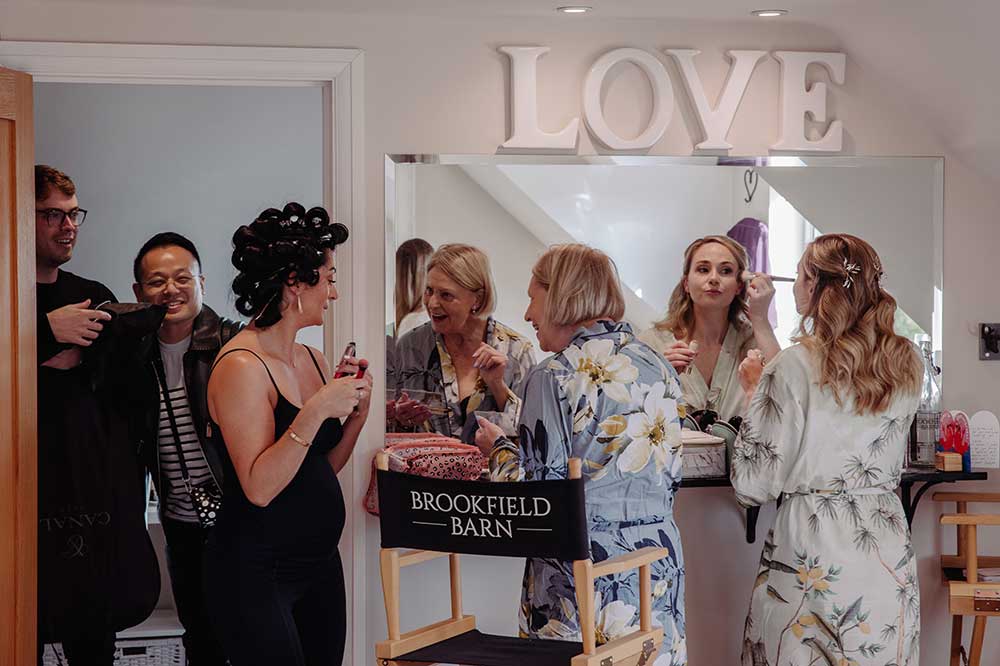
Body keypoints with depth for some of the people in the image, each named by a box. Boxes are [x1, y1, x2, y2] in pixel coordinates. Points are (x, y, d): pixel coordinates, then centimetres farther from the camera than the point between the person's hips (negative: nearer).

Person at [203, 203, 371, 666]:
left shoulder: (312, 359, 8)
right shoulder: (241, 366, -16)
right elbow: (259, 488, -21)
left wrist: (356, 412, 1)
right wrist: (315, 411, -26)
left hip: (319, 560, 8)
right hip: (256, 571, -8)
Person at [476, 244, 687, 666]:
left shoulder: (556, 377, -12)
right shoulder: (657, 367, 8)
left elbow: (537, 492, -13)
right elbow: (672, 473, 13)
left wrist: (498, 449, 3)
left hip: (582, 571, -6)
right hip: (657, 565, 6)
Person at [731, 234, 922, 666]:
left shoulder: (793, 367, -14)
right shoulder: (905, 363, 2)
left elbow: (753, 485, -11)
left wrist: (754, 393, 4)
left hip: (811, 553, -5)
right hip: (887, 554, 5)